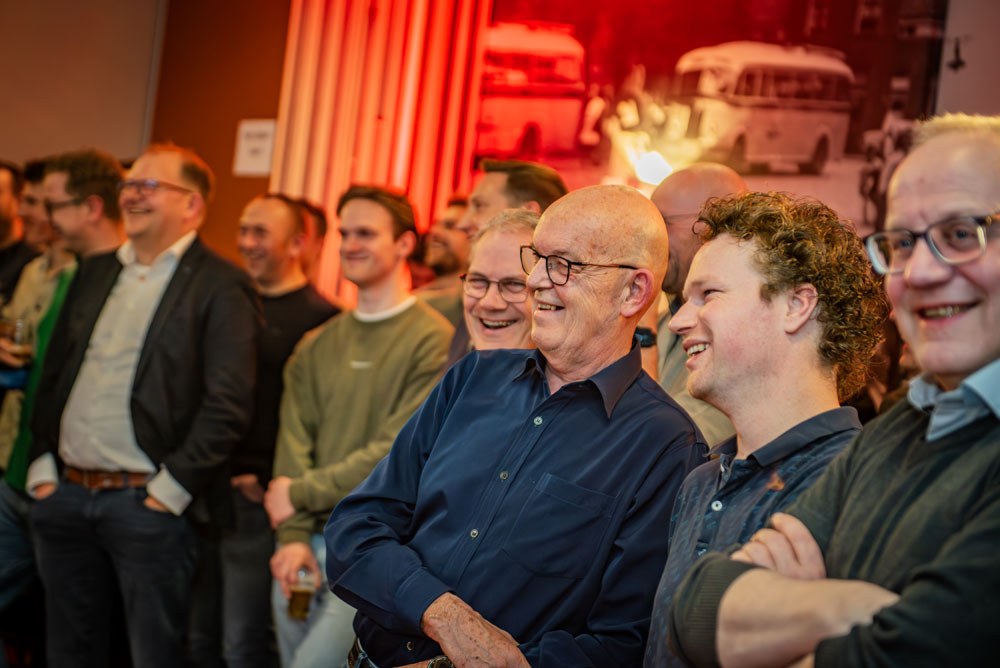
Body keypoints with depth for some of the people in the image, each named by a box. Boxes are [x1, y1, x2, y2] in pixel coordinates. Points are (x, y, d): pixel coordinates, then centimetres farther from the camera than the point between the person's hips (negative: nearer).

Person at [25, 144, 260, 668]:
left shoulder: (220, 286, -5)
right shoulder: (95, 273, 16)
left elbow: (228, 404, -12)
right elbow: (52, 377, 17)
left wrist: (169, 490, -14)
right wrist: (42, 467, 7)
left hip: (147, 504, -6)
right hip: (65, 494, 6)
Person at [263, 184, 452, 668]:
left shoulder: (433, 341, -6)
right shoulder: (315, 348, 13)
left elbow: (400, 451, -12)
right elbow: (293, 445, 7)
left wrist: (303, 493, -7)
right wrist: (293, 536, -6)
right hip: (305, 545, 6)